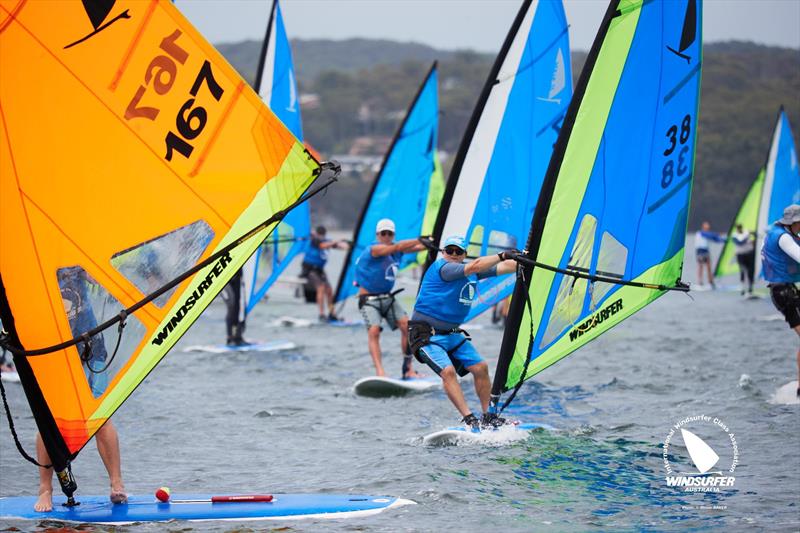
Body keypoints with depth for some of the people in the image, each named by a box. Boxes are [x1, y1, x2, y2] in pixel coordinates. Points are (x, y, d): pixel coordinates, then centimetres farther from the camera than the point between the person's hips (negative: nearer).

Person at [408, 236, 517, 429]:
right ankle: (468, 419, -28)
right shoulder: (441, 267, -15)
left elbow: (502, 268, 12)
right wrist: (503, 255, -29)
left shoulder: (470, 272, 10)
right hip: (426, 335, -8)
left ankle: (488, 416, 9)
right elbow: (474, 267, -28)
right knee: (448, 371, -25)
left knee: (481, 368, -1)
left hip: (452, 334, 8)